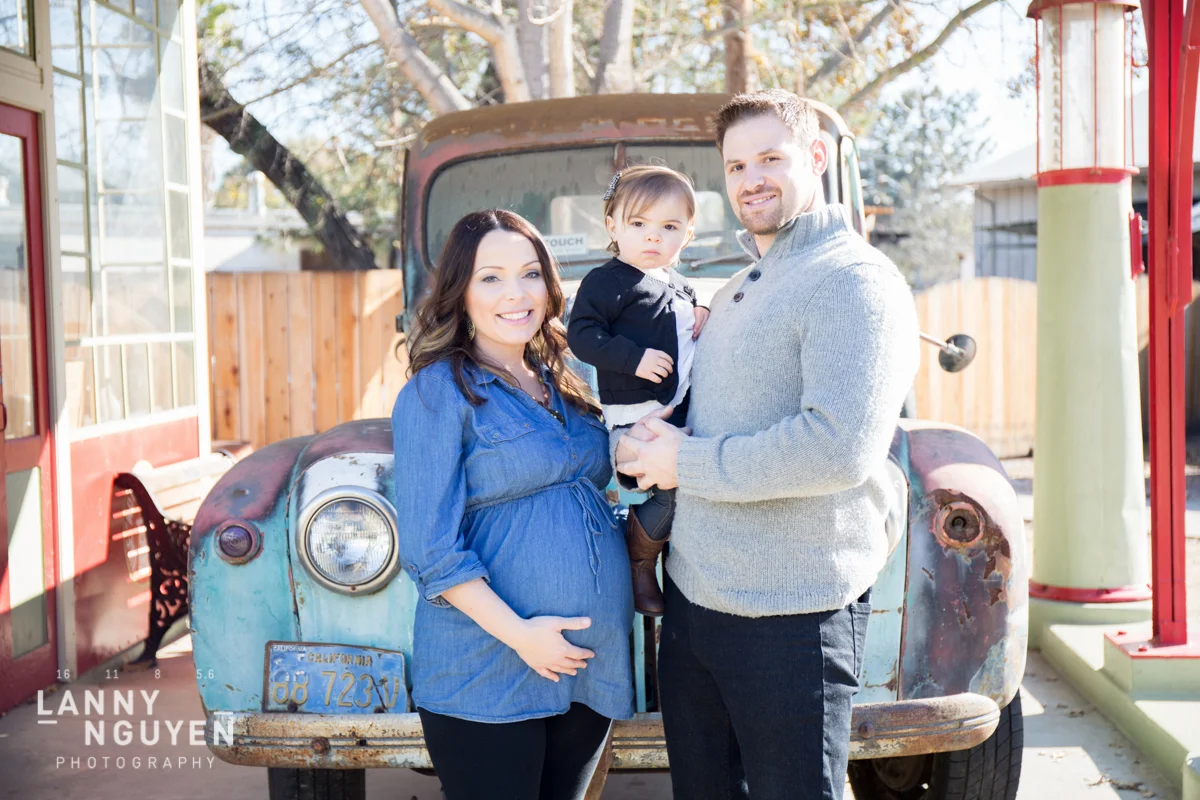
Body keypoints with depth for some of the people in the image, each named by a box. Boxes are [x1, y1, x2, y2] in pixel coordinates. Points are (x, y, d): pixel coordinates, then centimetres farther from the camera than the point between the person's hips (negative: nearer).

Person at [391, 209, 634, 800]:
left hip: (592, 664, 6)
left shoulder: (562, 386, 12)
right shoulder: (438, 392, -8)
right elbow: (429, 550, -12)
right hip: (486, 678, -6)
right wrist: (516, 633, -19)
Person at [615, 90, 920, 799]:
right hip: (692, 599, 8)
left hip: (791, 616, -8)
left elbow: (842, 448, -25)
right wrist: (652, 444, 5)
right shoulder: (739, 291, 17)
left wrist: (687, 463, -15)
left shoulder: (854, 281, -12)